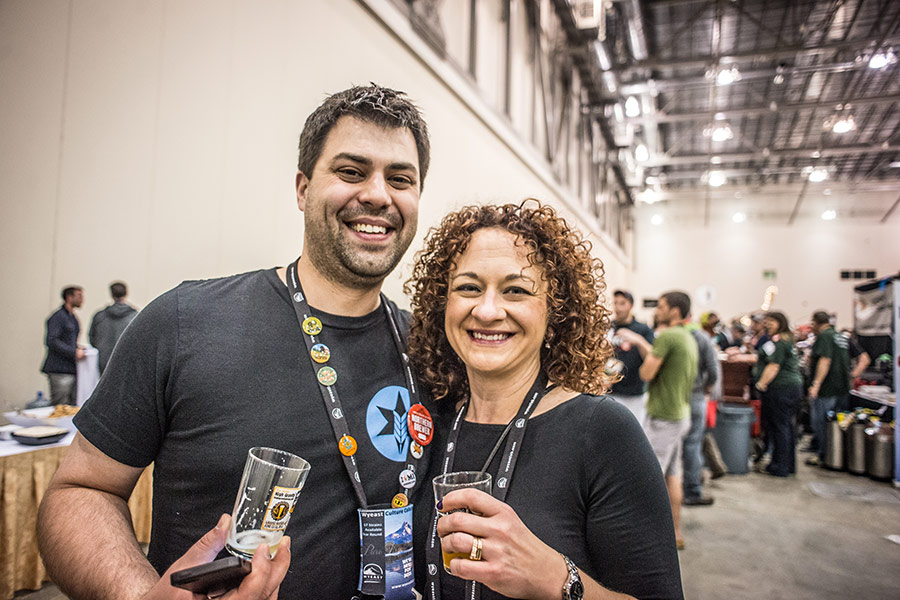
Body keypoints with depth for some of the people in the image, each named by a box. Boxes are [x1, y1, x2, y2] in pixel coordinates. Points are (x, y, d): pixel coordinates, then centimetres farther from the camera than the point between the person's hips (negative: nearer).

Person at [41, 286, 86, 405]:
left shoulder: (73, 318, 19)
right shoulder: (58, 316, -9)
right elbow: (51, 341, -18)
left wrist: (78, 349, 10)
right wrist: (74, 352, -18)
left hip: (71, 369, 9)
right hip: (59, 371, -9)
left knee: (72, 408, 8)